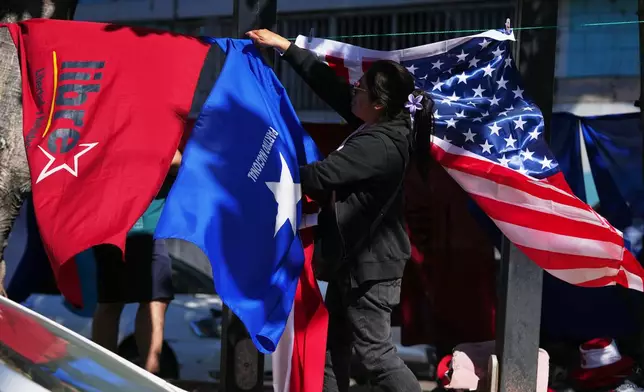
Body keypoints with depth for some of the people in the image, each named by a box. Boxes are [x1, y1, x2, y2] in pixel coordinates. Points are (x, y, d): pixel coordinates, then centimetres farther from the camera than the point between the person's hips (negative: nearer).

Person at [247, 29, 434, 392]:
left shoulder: (380, 145, -27)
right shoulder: (383, 124, -1)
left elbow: (319, 176, -26)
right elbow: (330, 85, 6)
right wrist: (284, 46, 7)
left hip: (370, 261, -10)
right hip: (356, 255, 10)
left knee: (375, 353, -5)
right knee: (335, 345, 16)